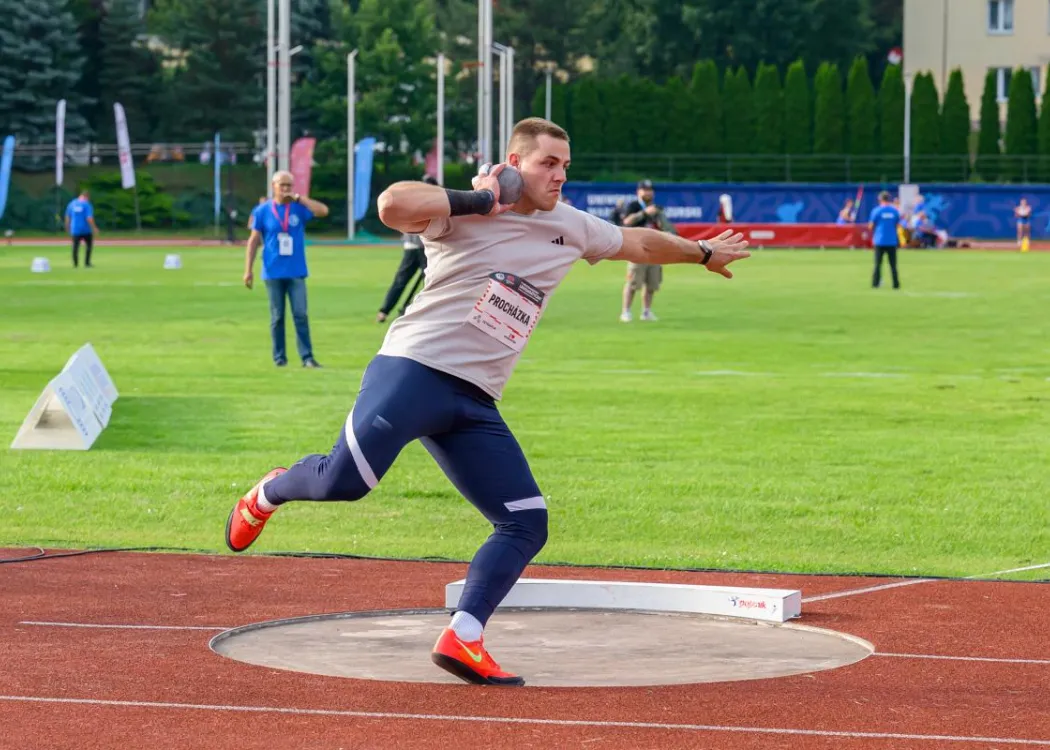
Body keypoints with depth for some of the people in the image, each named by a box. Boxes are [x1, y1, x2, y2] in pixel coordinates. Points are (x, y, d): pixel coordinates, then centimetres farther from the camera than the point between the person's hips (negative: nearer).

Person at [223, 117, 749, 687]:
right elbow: (393, 205, -23)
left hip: (474, 406, 6)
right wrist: (477, 200, -14)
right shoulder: (463, 214, -3)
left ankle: (461, 640, -7)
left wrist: (704, 253, 45)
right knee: (343, 480, -20)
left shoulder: (571, 228, 17)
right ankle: (269, 494, 14)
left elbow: (640, 243, 34)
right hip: (414, 372, -6)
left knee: (527, 524, -5)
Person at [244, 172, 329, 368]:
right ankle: (279, 357, 13)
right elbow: (253, 241, 4)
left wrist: (298, 198, -13)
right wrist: (248, 270, -1)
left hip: (296, 272, 0)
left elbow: (323, 211, -14)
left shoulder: (299, 208, 3)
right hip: (273, 273, 0)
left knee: (300, 315, -4)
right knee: (277, 317, 5)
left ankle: (307, 357, -3)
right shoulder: (262, 211, 2)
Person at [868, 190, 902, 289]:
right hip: (892, 241, 2)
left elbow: (870, 226, -1)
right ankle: (896, 284, 2)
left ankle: (875, 284, 0)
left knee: (878, 263, 4)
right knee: (893, 264, 6)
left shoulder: (876, 210, -5)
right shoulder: (895, 210, 2)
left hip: (880, 241, -2)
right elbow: (897, 225, 10)